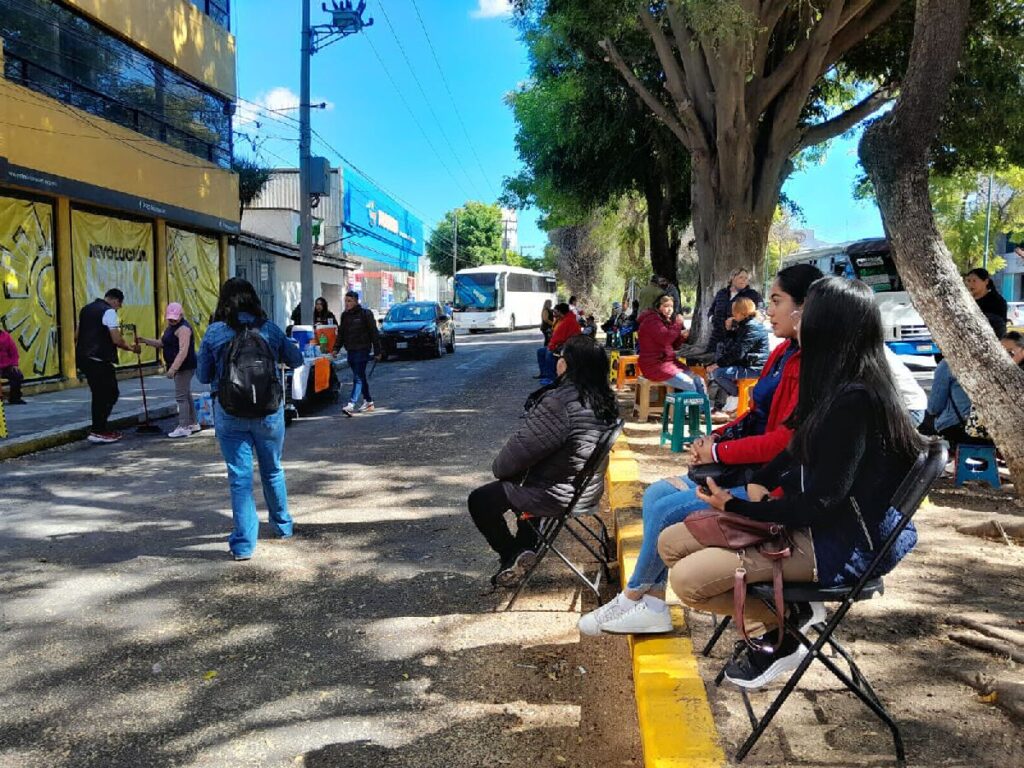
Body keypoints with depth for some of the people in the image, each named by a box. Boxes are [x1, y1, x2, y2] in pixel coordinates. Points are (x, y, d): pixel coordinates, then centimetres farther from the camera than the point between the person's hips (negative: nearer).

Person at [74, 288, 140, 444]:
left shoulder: (86, 309, 17)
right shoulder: (109, 312, -10)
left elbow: (77, 335, 22)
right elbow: (116, 340, -16)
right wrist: (131, 348, -2)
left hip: (83, 357, 9)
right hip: (100, 360, -9)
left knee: (99, 394, 17)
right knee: (111, 394, -1)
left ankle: (98, 429, 21)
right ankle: (98, 431, -2)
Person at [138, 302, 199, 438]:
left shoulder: (183, 328, -17)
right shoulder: (170, 327, 16)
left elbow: (183, 351, -26)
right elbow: (161, 343, 21)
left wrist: (173, 368, -31)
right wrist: (145, 340, 7)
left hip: (185, 366, -11)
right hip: (179, 367, 11)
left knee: (181, 396, -11)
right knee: (186, 395, 16)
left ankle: (183, 427, -9)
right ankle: (194, 423, 24)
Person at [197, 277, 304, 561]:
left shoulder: (215, 332, -6)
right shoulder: (270, 329, -2)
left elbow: (203, 375, 1)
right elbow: (296, 360, 10)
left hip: (229, 413, -2)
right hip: (269, 411, 2)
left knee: (239, 477, 3)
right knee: (273, 471, 20)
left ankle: (243, 544, 2)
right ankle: (283, 525, 36)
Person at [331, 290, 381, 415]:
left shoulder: (365, 314, -7)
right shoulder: (345, 315, 12)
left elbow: (374, 333, -7)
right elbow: (341, 333, 16)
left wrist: (377, 351, -8)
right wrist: (336, 348, 5)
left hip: (362, 350, -7)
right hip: (350, 351, 7)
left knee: (358, 377, -12)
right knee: (361, 377, 14)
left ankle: (351, 405, -20)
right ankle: (368, 401, 25)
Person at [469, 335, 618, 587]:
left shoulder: (560, 402, -29)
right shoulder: (604, 399, -1)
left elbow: (523, 447, -21)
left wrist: (500, 468, 0)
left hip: (557, 495, -9)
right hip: (587, 488, 9)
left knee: (480, 500, 7)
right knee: (522, 485, 34)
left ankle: (511, 556, 19)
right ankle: (525, 548, 32)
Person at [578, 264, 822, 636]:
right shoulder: (784, 353, 10)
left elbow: (785, 440, -24)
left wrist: (719, 451, -16)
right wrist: (716, 437, -2)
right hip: (748, 467, 10)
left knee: (669, 509, -15)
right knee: (656, 494, 1)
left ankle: (633, 597, 7)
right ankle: (653, 606, 2)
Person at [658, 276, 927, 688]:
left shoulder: (855, 400, -23)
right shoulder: (837, 386, 7)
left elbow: (823, 501, -23)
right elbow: (796, 453, 20)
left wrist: (737, 507, -15)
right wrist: (759, 483, 2)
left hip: (840, 541, -9)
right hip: (806, 517, 10)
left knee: (687, 579, -21)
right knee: (671, 543, 1)